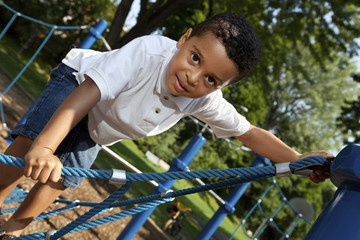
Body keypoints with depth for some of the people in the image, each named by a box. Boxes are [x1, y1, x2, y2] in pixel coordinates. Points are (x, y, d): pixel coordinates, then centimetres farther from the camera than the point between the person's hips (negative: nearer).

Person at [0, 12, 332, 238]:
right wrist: (44, 147, -57)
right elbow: (89, 93, -47)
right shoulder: (149, 51, -42)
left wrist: (298, 158, -28)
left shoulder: (207, 101, -26)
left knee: (60, 180, -6)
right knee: (29, 151, -24)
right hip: (78, 81, -3)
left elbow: (249, 133, -15)